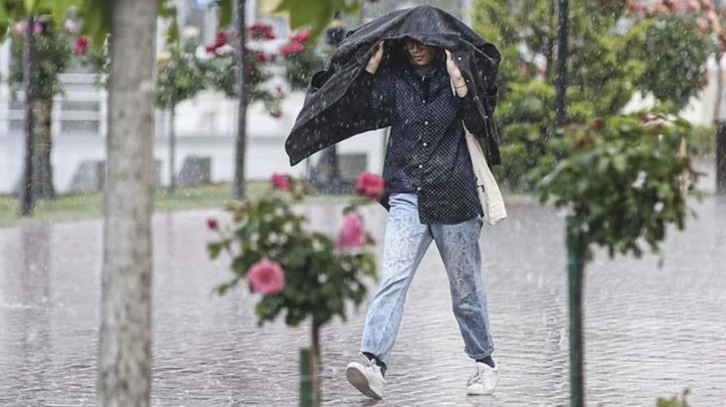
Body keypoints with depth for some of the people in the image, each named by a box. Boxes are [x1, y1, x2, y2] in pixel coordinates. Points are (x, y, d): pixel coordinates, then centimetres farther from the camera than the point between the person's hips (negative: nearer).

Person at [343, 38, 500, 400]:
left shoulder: (455, 76, 1)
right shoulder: (395, 77, 7)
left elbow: (479, 126, -11)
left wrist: (459, 83, -21)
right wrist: (372, 66, -8)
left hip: (453, 196, -1)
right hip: (407, 196, 2)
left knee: (465, 288, 9)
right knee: (392, 279, -16)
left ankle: (484, 363, 26)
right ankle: (373, 361, -26)